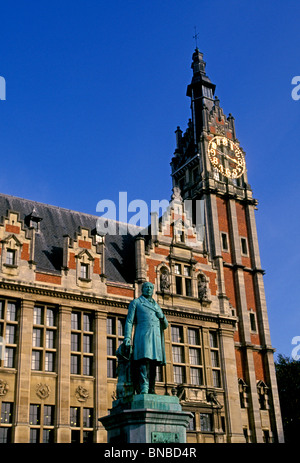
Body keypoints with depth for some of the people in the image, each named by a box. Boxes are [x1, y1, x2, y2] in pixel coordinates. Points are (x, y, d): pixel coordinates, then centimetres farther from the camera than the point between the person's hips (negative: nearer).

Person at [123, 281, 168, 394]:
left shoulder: (157, 306, 27)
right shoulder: (135, 303, 14)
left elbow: (165, 325, 26)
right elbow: (129, 321, 6)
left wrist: (162, 316, 5)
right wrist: (127, 337, -8)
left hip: (156, 338, 5)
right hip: (143, 336, -5)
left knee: (153, 364, 0)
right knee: (144, 362, -18)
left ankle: (151, 390, 1)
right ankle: (143, 390, -25)